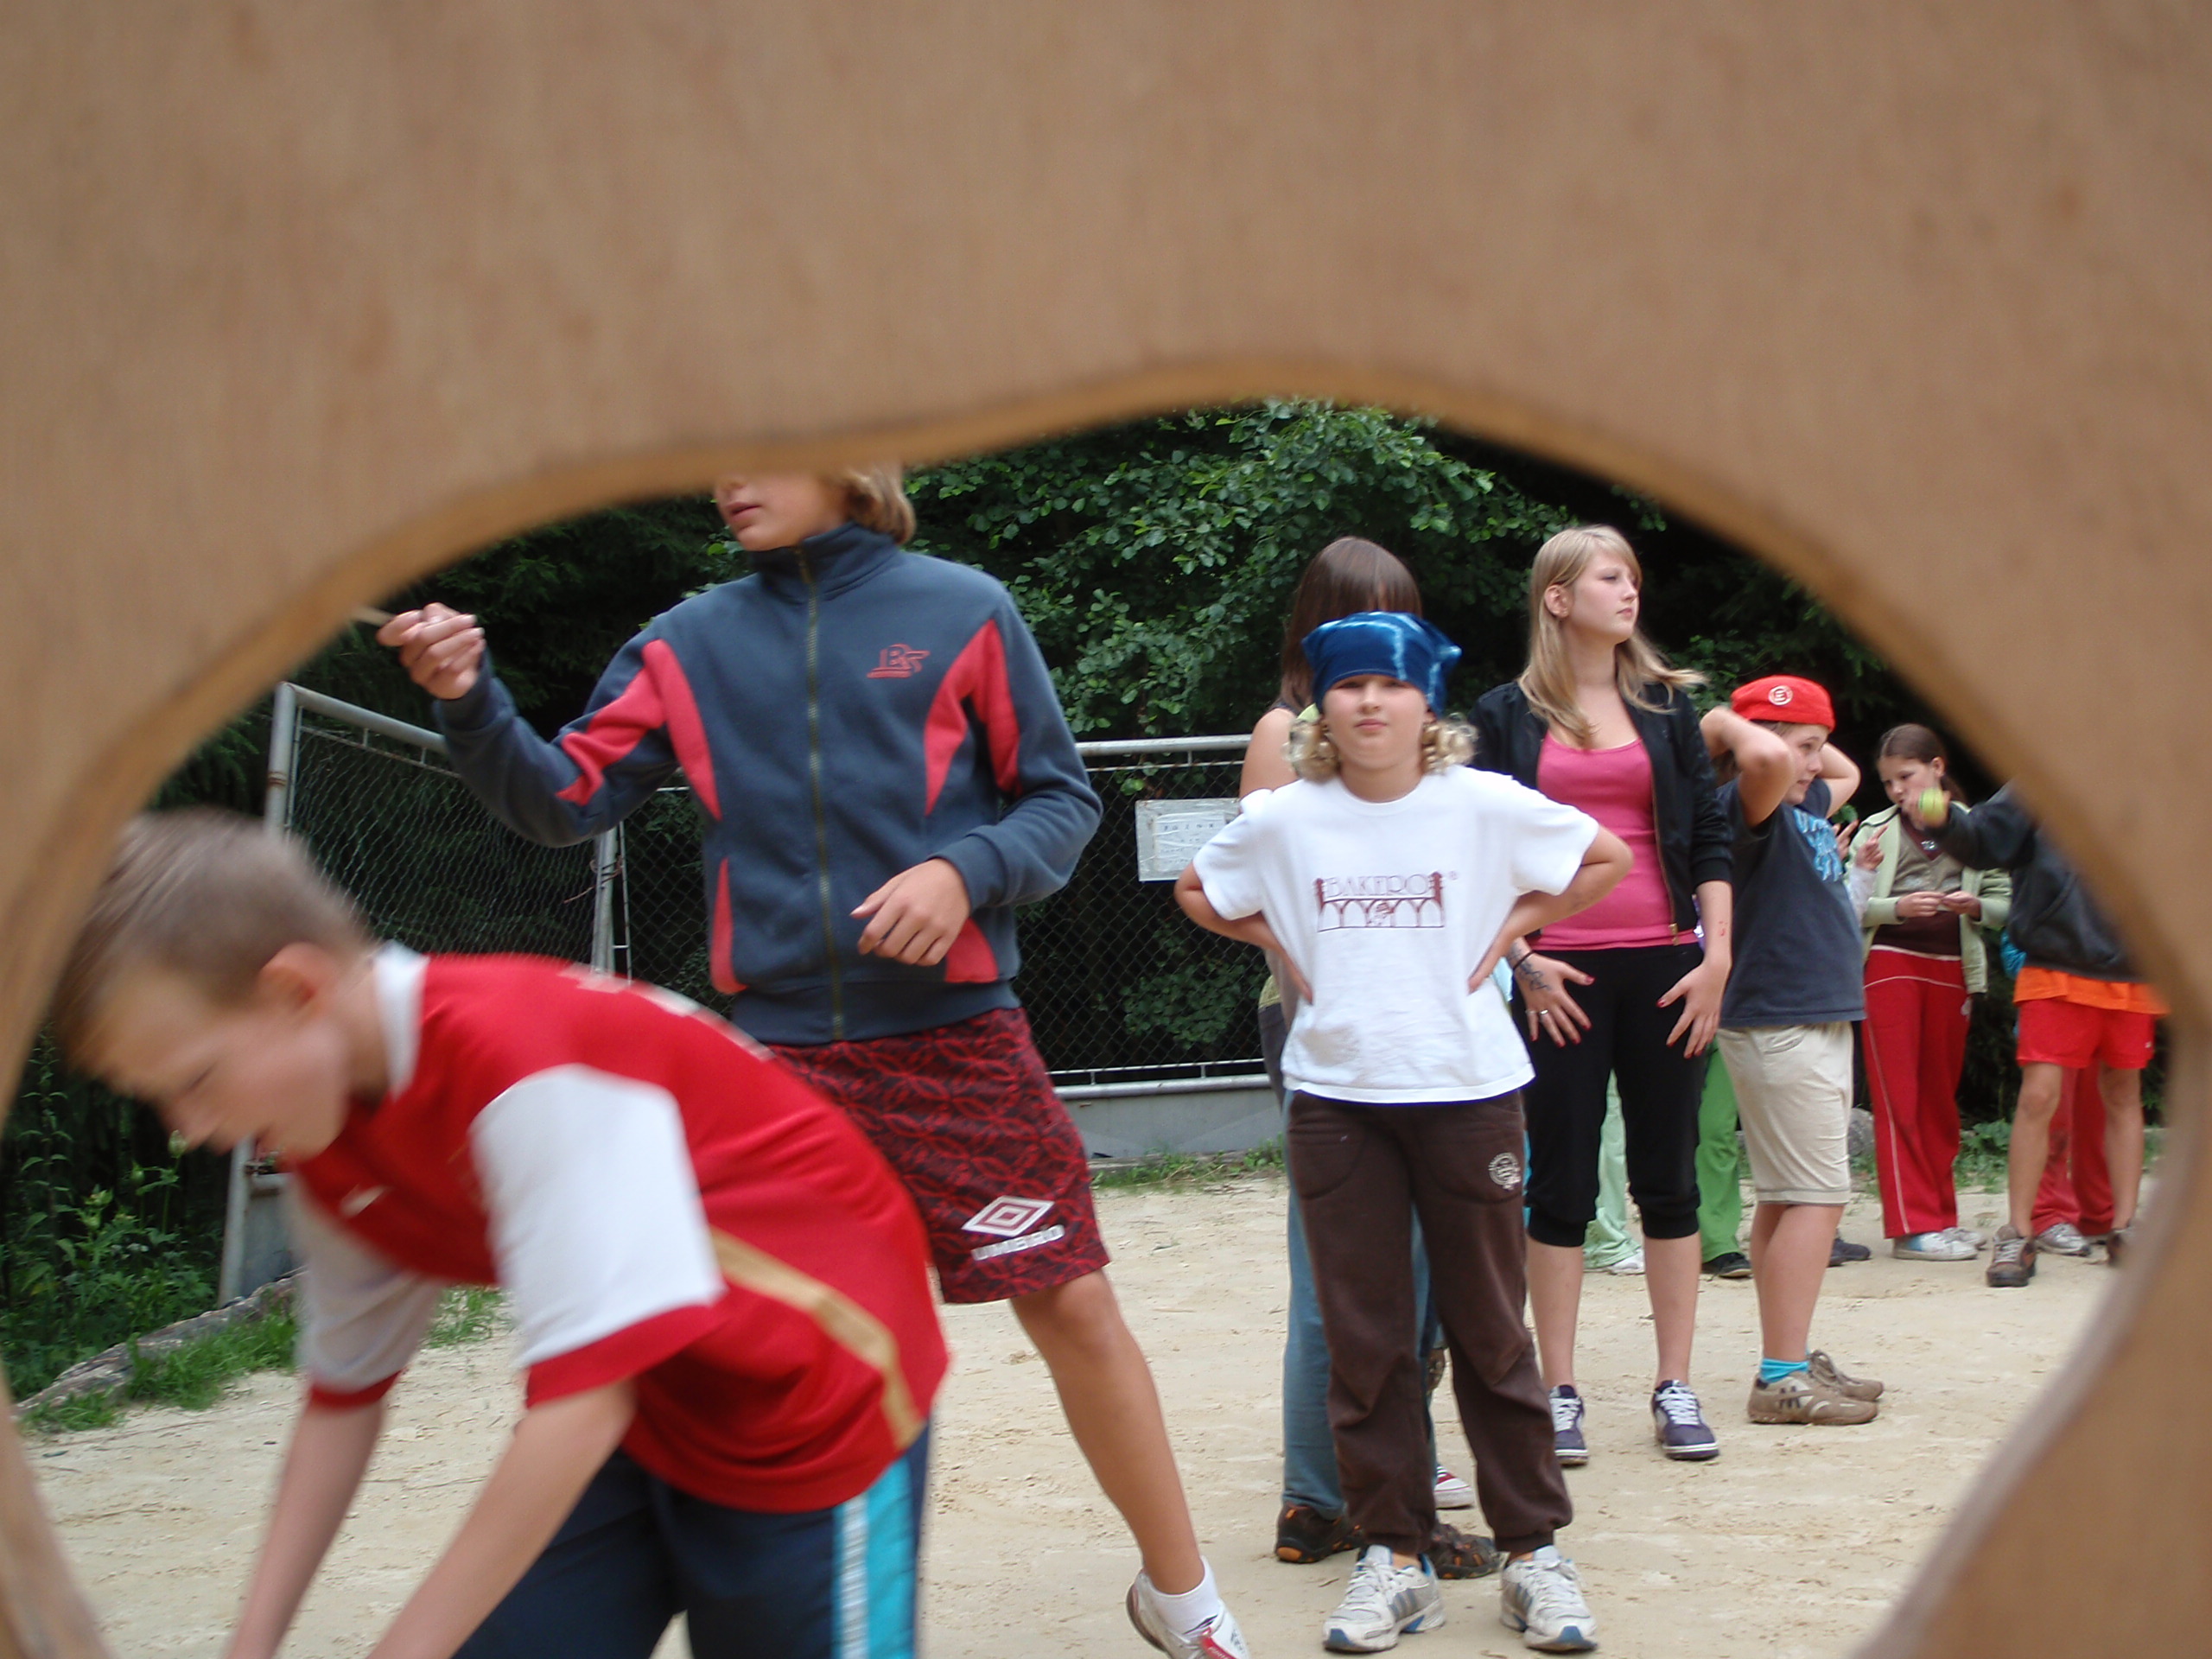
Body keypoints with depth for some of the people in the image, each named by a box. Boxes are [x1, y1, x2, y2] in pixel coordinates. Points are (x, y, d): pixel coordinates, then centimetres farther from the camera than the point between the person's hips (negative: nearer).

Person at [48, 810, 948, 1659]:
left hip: (810, 1387, -7)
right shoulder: (328, 1160, -3)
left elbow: (581, 1404, -31)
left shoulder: (524, 1054, -31)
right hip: (651, 1411, 7)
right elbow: (342, 1397, 9)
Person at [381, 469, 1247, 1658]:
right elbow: (564, 800, 4)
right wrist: (470, 704, -13)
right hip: (777, 1042, 2)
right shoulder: (690, 643, 7)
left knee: (1073, 1308, 1)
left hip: (952, 1033, -2)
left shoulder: (959, 611, -1)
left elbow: (1061, 800, 2)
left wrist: (965, 870, -16)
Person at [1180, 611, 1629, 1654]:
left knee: (1489, 1326, 6)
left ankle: (1532, 1549, 16)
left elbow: (1608, 860, 7)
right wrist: (1282, 946, 3)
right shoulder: (1284, 820, 1)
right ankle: (1392, 1555, 15)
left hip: (1467, 1087, -1)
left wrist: (1505, 931, -1)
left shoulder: (1484, 805, -4)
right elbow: (1196, 892, 17)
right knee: (1361, 1334, 5)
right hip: (1335, 1096, 2)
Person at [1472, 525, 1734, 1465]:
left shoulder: (1668, 703, 10)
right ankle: (1560, 1393, 11)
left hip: (1664, 963, 2)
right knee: (1561, 1184, 2)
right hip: (1560, 976, -2)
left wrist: (1717, 956, -1)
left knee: (1668, 1176, 6)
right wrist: (1521, 960, -6)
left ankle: (1675, 1388, 14)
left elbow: (1710, 837, 8)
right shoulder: (1508, 717, 4)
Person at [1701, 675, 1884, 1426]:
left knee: (1789, 1197, 12)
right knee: (1814, 1196, -10)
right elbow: (1767, 759, -36)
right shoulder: (1749, 805, -13)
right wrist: (1728, 723, -16)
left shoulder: (1808, 806, 15)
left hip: (1821, 1019, 10)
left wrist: (1811, 741, 19)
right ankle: (1782, 1377, -8)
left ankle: (1791, 1361, 19)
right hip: (1776, 1023, -10)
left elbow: (1847, 773, 37)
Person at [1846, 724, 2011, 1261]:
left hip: (1951, 970, 2)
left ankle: (1940, 1216, 18)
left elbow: (2006, 904, 3)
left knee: (1940, 1095, 10)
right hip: (1890, 965, -2)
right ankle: (1913, 1226, -3)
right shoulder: (1877, 829, 1)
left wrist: (1974, 906, -17)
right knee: (1898, 1095, -4)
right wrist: (1896, 907, -20)